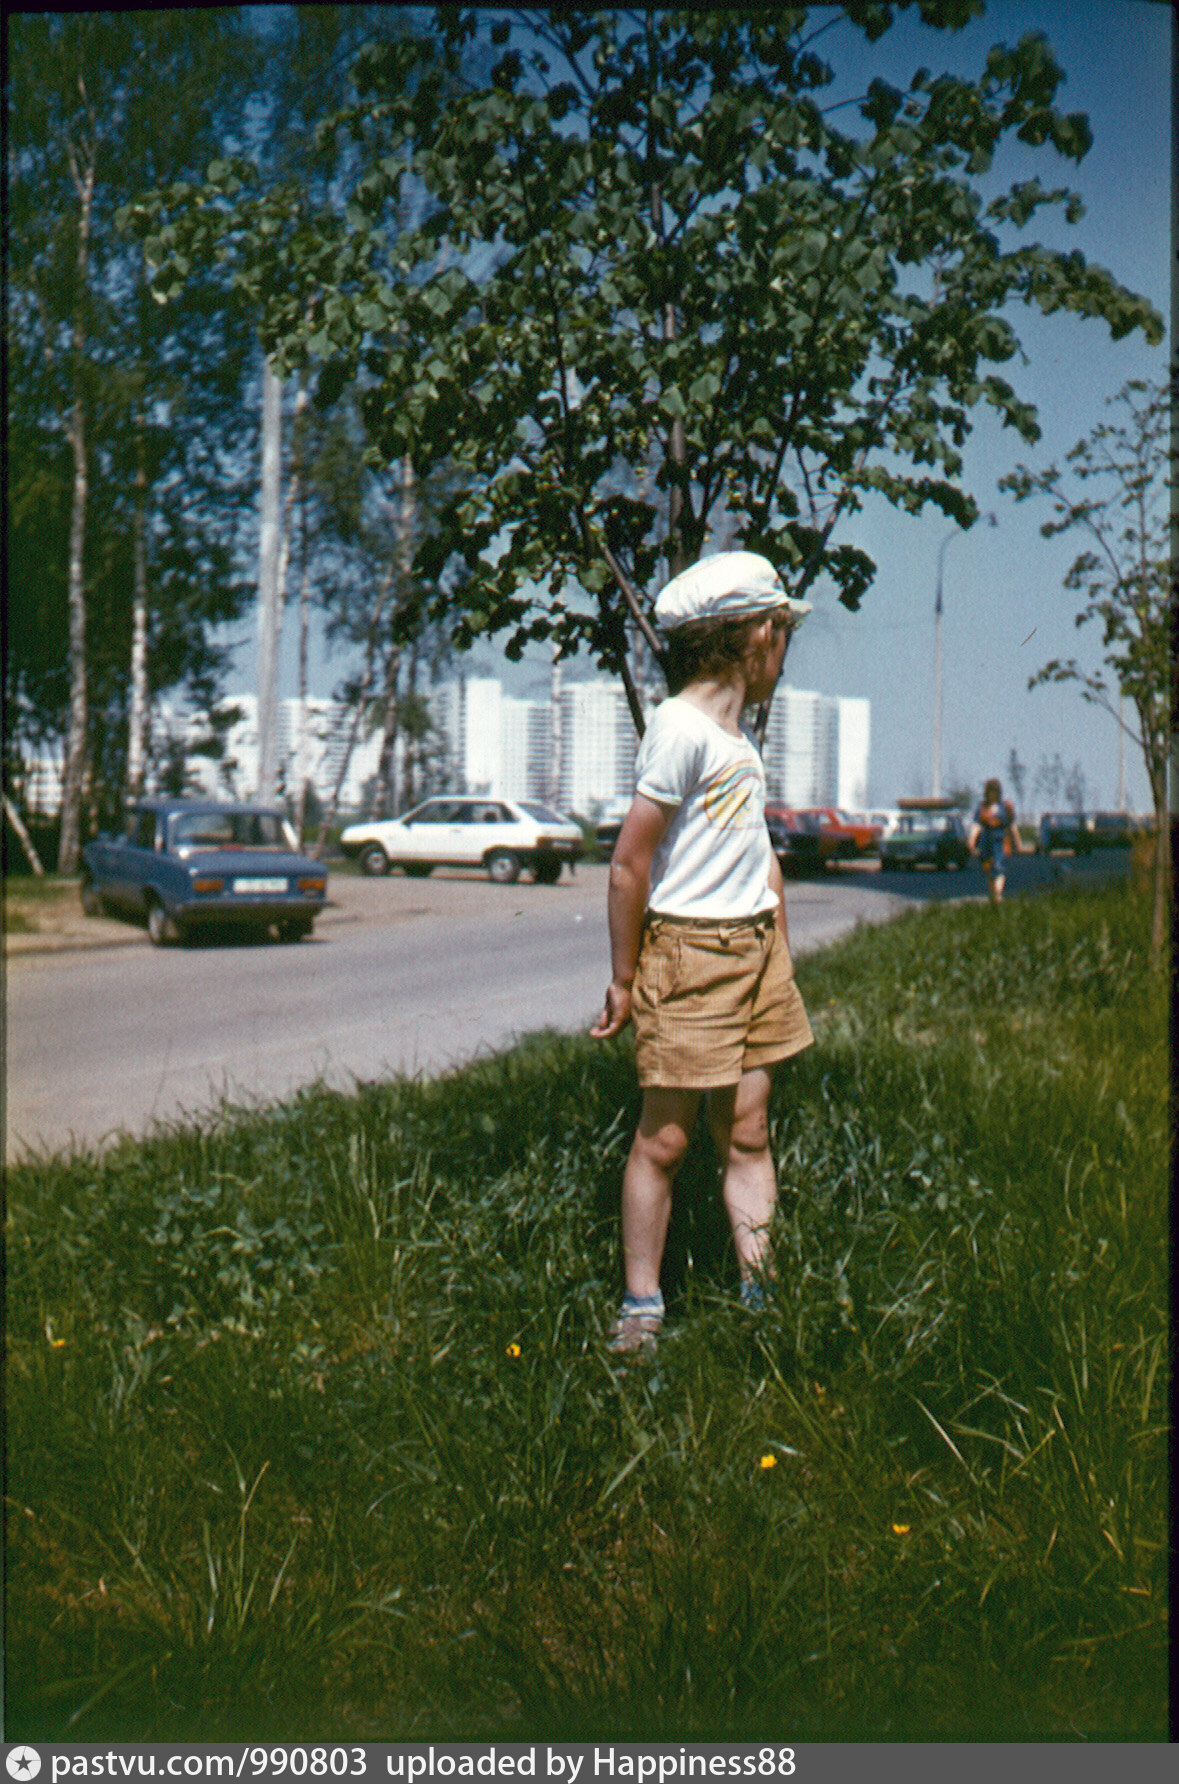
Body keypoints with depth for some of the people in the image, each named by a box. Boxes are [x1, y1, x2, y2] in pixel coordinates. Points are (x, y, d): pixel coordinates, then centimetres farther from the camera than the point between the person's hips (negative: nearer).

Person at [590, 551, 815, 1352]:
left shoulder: (740, 733, 14)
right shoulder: (681, 726, -13)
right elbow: (630, 863, -13)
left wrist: (782, 953, 12)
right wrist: (625, 979, -9)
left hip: (757, 949, 8)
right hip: (688, 953, -8)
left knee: (747, 1133, 9)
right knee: (665, 1139, 0)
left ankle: (763, 1294, 17)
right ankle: (641, 1310, 12)